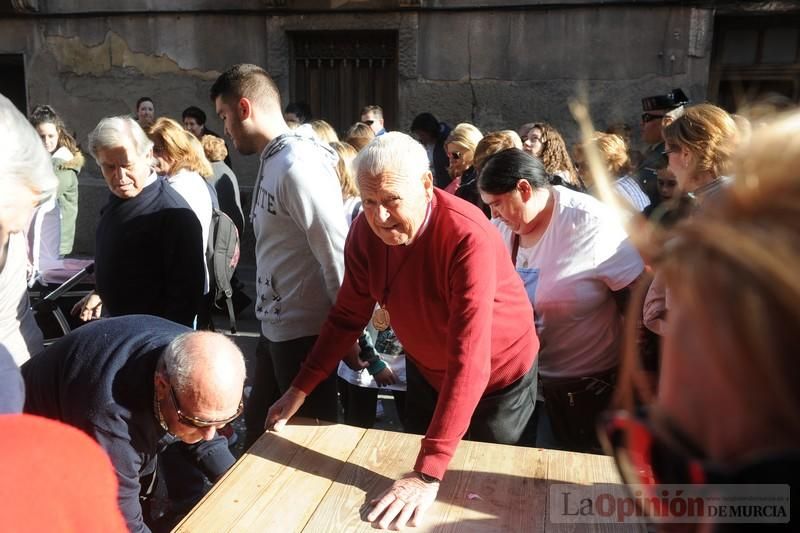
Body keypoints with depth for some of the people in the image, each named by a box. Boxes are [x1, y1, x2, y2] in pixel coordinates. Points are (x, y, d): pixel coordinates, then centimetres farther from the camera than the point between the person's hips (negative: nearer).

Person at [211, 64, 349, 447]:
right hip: (276, 327, 9)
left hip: (305, 332, -9)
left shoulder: (298, 166, -21)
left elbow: (335, 254, -21)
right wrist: (269, 315, 12)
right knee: (260, 430, 23)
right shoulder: (274, 161, 9)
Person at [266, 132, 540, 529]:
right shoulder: (366, 231, -19)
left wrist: (429, 474, -43)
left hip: (497, 375, -4)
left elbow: (469, 362, -41)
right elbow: (348, 316, -7)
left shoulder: (469, 238, -37)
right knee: (412, 463, 23)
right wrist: (299, 390, -13)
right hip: (426, 370, 5)